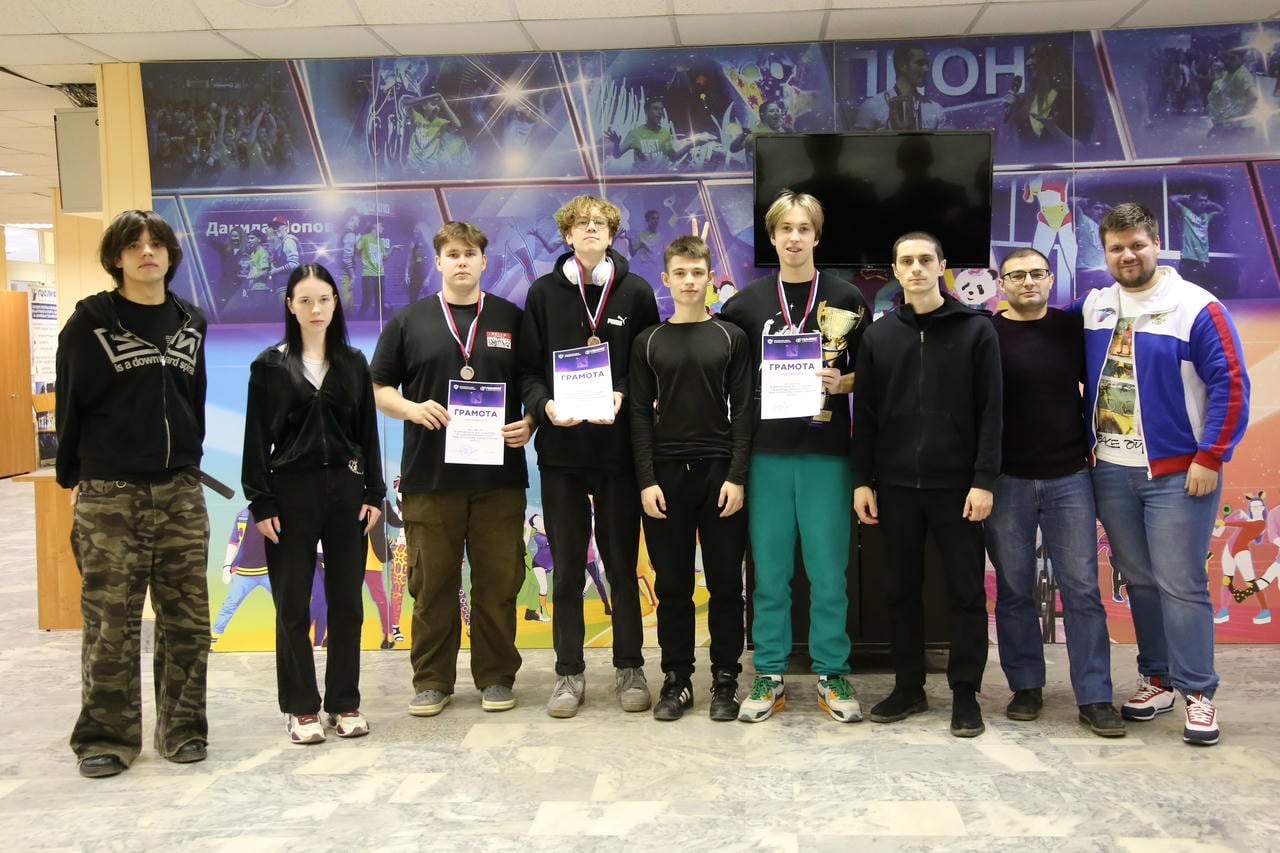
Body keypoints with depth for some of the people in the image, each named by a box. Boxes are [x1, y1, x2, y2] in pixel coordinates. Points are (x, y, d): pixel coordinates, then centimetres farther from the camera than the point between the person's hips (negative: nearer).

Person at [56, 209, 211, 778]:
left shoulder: (190, 323, 11)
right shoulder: (90, 321, -2)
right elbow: (70, 402, 0)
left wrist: (190, 462, 13)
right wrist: (72, 477, 1)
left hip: (180, 492, 4)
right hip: (109, 495, -4)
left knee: (187, 619, 6)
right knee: (110, 624, 1)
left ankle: (182, 728, 19)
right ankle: (107, 737, 13)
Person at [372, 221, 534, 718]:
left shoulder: (512, 319, 9)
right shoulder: (408, 322, 8)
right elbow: (380, 389, 10)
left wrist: (529, 423, -6)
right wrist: (411, 408, -10)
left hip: (499, 476, 0)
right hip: (429, 476, 0)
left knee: (498, 582, 5)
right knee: (431, 584, 6)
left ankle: (496, 677, 19)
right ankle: (432, 680, 18)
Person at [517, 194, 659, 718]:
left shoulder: (635, 292, 4)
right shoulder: (543, 293, 7)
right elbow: (528, 369, 5)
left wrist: (623, 397, -13)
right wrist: (544, 405, -13)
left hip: (618, 447, -1)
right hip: (560, 448, 1)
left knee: (622, 566, 8)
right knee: (566, 569, 8)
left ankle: (630, 669, 21)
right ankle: (569, 673, 19)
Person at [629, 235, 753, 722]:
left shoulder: (731, 338, 6)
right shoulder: (648, 343, 8)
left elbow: (743, 410, 2)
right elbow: (640, 415, 4)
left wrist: (737, 476, -7)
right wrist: (647, 480, -5)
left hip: (720, 473, 0)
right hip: (666, 475, 1)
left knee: (725, 583, 4)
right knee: (672, 585, 6)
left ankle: (725, 680, 15)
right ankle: (676, 680, 16)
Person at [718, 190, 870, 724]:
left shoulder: (846, 298, 5)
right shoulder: (748, 301, 8)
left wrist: (840, 383, -11)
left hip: (826, 453, -1)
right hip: (767, 453, 1)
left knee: (828, 572, 2)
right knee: (770, 571, 5)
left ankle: (832, 676, 16)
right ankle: (769, 677, 16)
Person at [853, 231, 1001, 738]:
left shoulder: (976, 329, 0)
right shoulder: (878, 335, 8)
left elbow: (990, 411, -4)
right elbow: (864, 414, 8)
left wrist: (984, 479, -10)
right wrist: (862, 479, 2)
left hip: (957, 484, -2)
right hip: (895, 485, 3)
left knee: (966, 592, 4)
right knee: (902, 590, 10)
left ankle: (965, 693, 16)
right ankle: (908, 687, 22)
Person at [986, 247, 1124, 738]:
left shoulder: (1072, 328, 6)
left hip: (1069, 477, 1)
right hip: (1006, 480, -1)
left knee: (1082, 587, 1)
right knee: (1014, 590, 6)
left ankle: (1094, 697, 8)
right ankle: (1026, 687, 19)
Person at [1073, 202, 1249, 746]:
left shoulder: (1196, 307, -8)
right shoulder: (1091, 308, 7)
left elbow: (1230, 385, -9)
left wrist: (1210, 458, -14)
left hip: (1178, 475, -5)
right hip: (1111, 473, 5)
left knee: (1181, 585, -3)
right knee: (1138, 581, 13)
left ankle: (1198, 693, 9)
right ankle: (1157, 679, 26)